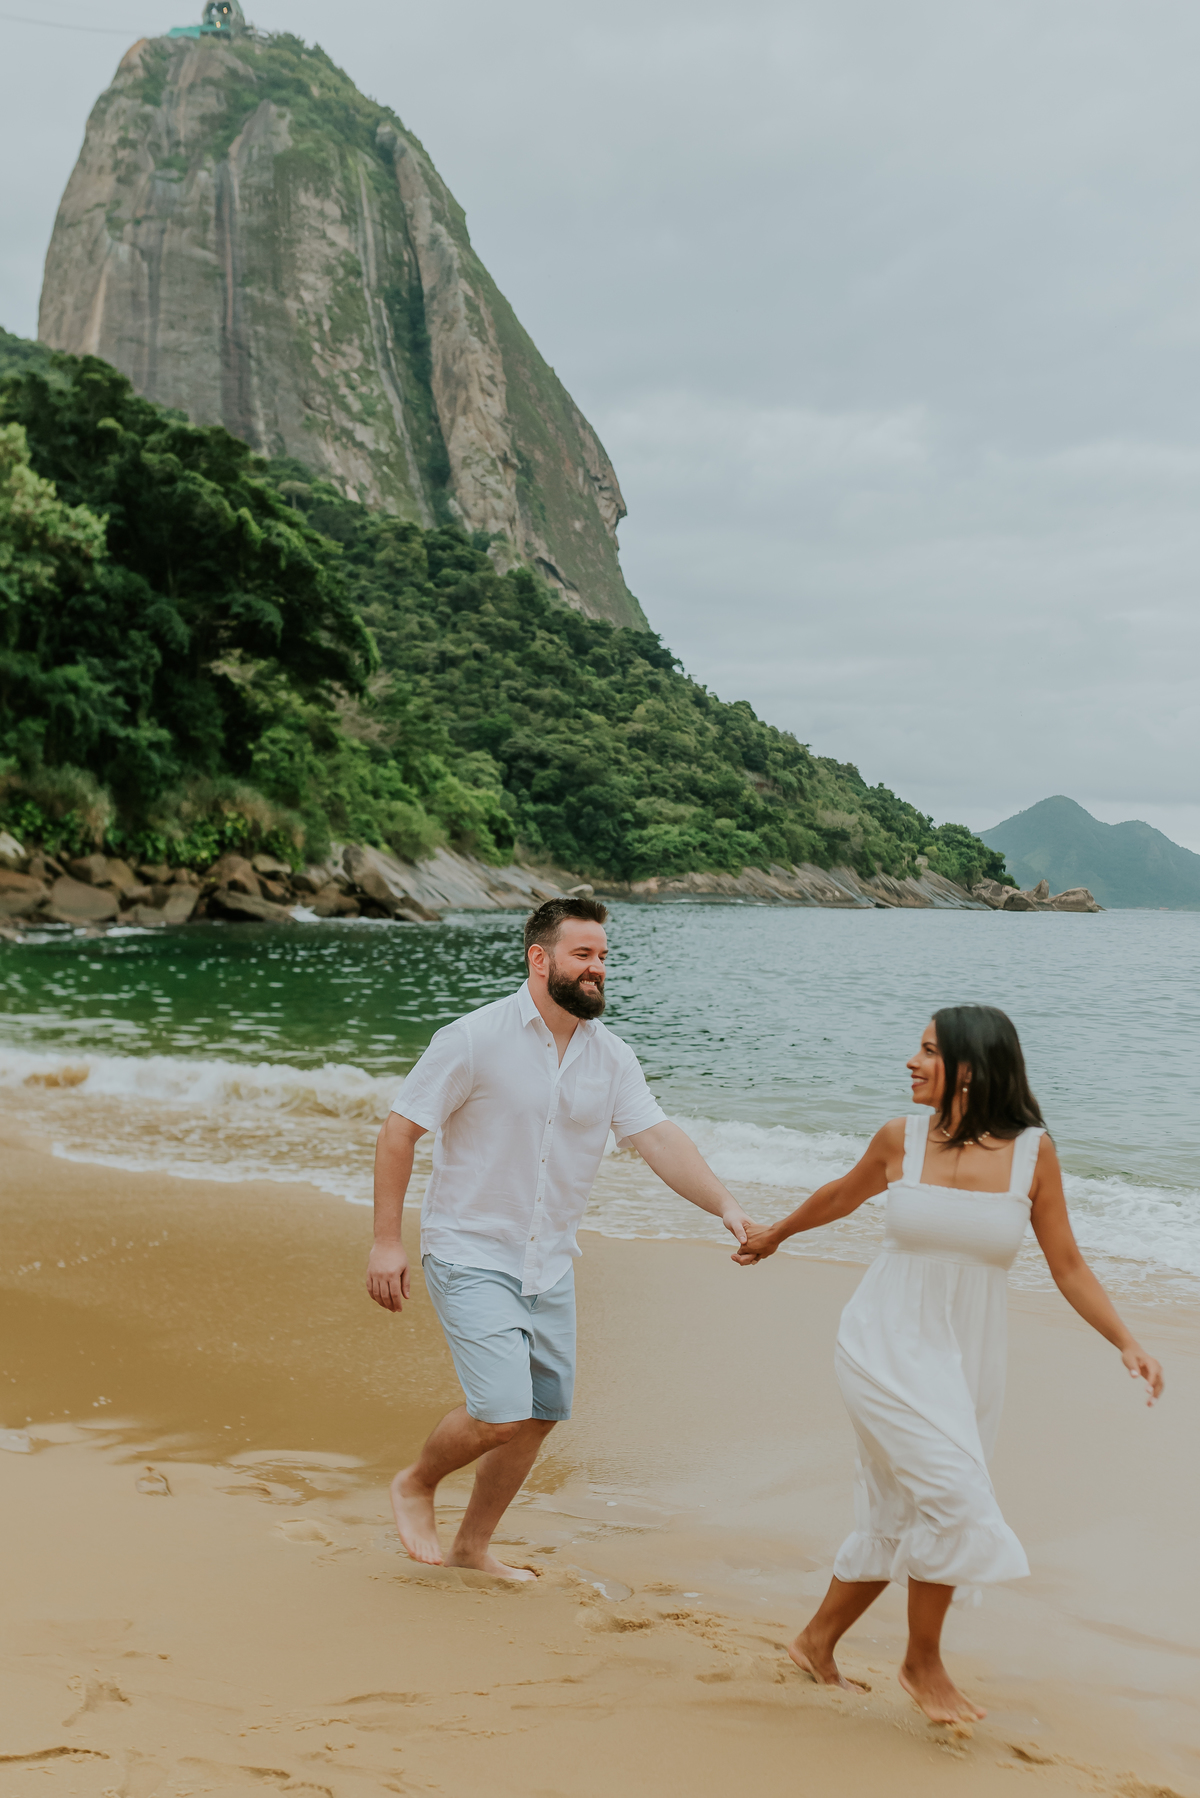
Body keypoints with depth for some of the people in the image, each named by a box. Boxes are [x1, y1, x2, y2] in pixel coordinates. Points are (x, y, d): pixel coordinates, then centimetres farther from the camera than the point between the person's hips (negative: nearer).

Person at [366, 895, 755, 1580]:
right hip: (472, 1258, -6)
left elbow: (659, 1137, -8)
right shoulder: (475, 1040, -15)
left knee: (541, 1416, 11)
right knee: (502, 1415, -15)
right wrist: (387, 1239, -13)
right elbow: (400, 1131, -10)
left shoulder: (610, 1056, 0)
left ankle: (475, 1543, 32)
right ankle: (416, 1484, 16)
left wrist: (724, 1202, -24)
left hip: (551, 1266, 6)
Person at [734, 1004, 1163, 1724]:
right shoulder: (901, 1139, -5)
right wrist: (774, 1234, 29)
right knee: (952, 1494, -16)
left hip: (966, 1362, 2)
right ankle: (924, 1663, 6)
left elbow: (1068, 1265, 1)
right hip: (887, 1348, -2)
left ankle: (817, 1643, 31)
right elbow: (842, 1195, 15)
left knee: (897, 1519, 10)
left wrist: (1127, 1342, -9)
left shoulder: (1032, 1153, -6)